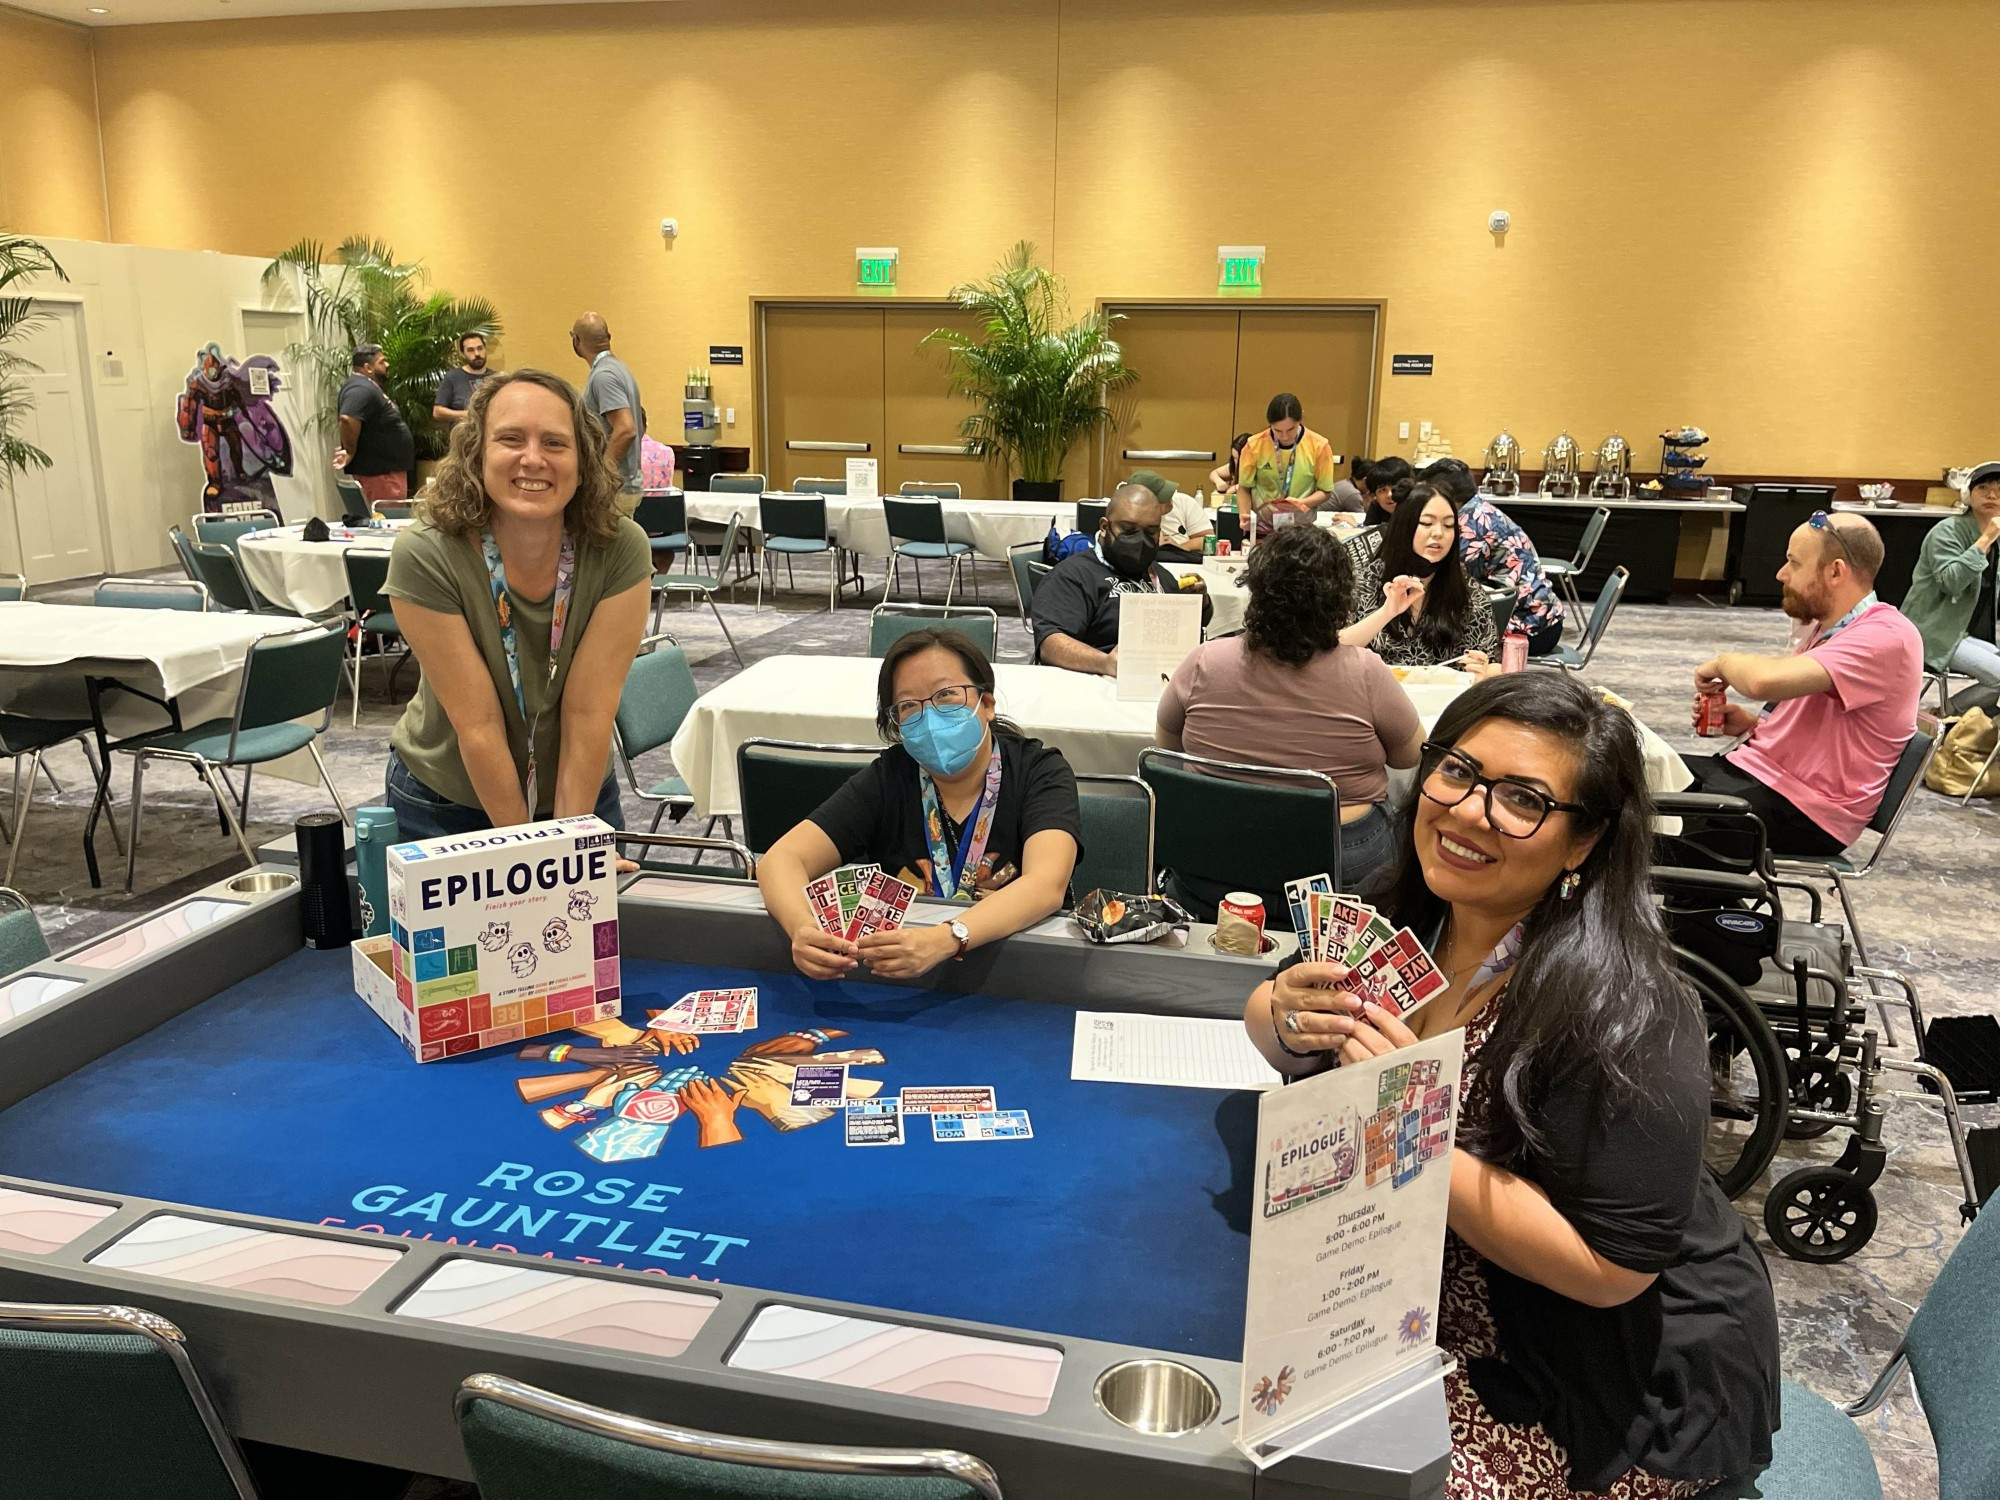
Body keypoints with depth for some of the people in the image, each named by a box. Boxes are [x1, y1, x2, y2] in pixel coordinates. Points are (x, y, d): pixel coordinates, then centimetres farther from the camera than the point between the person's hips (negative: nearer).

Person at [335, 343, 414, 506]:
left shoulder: (369, 387, 17)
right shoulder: (362, 389, -18)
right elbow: (348, 420, -31)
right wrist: (350, 452, -20)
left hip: (388, 469, 11)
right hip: (378, 473, -11)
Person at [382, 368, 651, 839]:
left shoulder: (620, 550, -20)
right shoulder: (424, 558, -24)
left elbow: (588, 713, -20)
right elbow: (478, 724, -22)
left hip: (581, 795, 1)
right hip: (441, 805, -1)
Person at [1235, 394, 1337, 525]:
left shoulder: (1319, 446, -4)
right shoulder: (1254, 445, -4)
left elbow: (1324, 491, 4)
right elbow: (1244, 488, 6)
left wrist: (1301, 503, -15)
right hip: (1262, 526, 0)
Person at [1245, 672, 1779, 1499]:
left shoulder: (1619, 1011, -27)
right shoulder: (1407, 915, -8)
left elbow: (1609, 1268, -25)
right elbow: (1264, 1015, 3)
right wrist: (1292, 1020, -20)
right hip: (1443, 1316, 6)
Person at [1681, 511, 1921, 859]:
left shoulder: (1887, 635, -17)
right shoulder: (1827, 626, 15)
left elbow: (1767, 681, -33)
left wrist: (1723, 662, -11)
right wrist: (1753, 724, 7)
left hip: (1802, 814, -10)